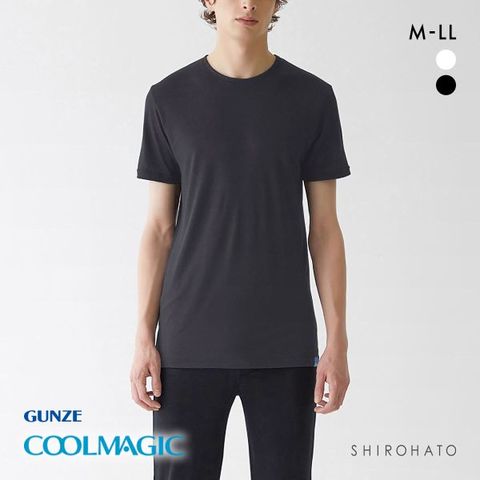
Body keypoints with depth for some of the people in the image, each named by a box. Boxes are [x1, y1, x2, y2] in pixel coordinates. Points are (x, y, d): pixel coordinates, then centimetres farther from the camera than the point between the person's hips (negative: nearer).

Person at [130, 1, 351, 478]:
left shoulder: (312, 98, 2)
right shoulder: (169, 99, 3)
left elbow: (324, 228, 2)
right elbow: (159, 228, 4)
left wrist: (338, 341, -3)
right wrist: (144, 336, -2)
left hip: (284, 348, 0)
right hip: (190, 347, 0)